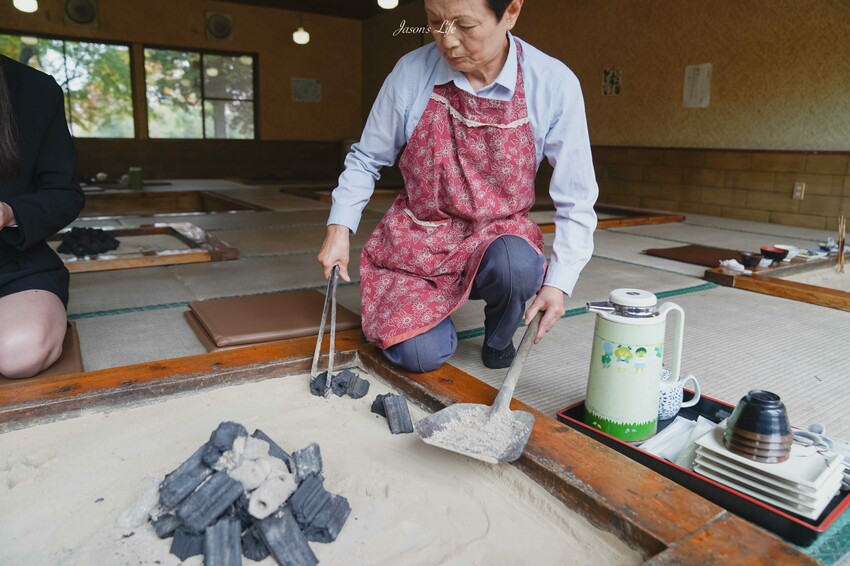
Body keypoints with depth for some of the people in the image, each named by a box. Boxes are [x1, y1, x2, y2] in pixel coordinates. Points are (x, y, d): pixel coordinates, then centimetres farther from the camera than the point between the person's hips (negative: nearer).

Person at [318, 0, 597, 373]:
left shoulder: (554, 85, -15)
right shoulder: (411, 73, -12)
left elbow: (576, 202, -10)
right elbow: (366, 160, 2)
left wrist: (558, 282, -21)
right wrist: (339, 228, -8)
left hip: (499, 235, 0)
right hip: (417, 239, 1)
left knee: (515, 263, -35)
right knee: (419, 355, -17)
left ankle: (499, 338, 1)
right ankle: (436, 305, 20)